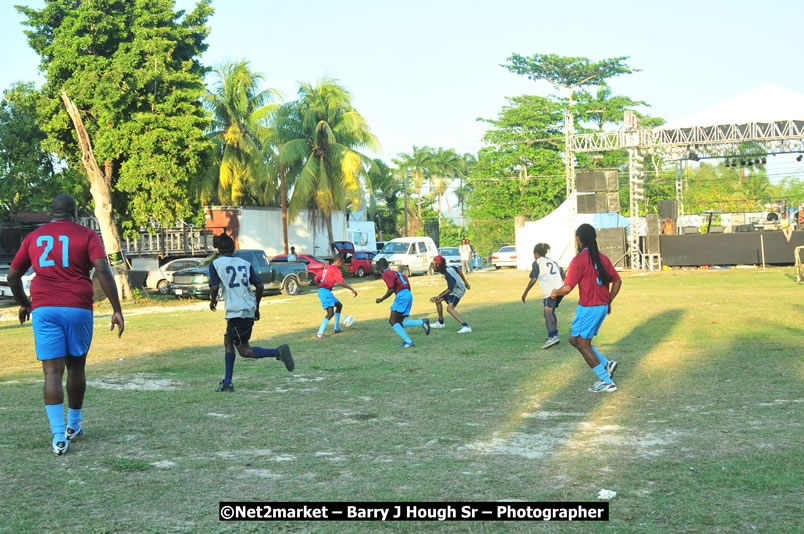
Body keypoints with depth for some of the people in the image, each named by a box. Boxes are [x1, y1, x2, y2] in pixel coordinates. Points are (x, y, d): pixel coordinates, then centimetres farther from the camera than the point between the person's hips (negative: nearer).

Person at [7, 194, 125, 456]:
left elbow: (12, 276, 17)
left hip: (44, 309, 1)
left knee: (53, 372, -2)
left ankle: (59, 437, -10)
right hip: (78, 308, -1)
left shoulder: (34, 237, 13)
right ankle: (73, 426, 29)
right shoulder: (87, 236, 3)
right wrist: (116, 310, -10)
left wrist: (24, 304, 32)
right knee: (76, 367, 16)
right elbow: (103, 271, -11)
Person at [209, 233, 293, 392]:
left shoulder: (215, 263, 2)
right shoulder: (245, 263, 14)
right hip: (249, 309, 6)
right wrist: (256, 307, 19)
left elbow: (214, 287, -10)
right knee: (228, 341, 19)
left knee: (244, 351, -2)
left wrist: (213, 301, 11)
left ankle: (278, 352, -24)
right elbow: (259, 285, 7)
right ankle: (227, 383, 18)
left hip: (236, 311, -6)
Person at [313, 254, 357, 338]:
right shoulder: (335, 269, -9)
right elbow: (341, 283, -19)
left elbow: (316, 279, 20)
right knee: (331, 313, -19)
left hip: (321, 290, 10)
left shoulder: (326, 268, 18)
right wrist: (352, 289, -11)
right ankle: (320, 333, -28)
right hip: (325, 291, -10)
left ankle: (336, 329, 26)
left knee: (339, 305, 23)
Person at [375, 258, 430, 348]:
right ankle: (422, 322, -5)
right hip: (409, 294, 9)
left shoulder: (386, 274, -3)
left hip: (402, 295, -9)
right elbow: (408, 285, 23)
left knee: (393, 321, -5)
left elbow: (391, 289, -14)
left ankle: (408, 342, -15)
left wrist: (381, 299, -4)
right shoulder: (395, 272, 26)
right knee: (399, 322, 10)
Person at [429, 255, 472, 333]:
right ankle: (440, 323, 37)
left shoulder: (448, 274, -33)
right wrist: (465, 282, 22)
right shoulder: (447, 267, -6)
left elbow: (450, 290, -36)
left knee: (450, 308, -28)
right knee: (438, 300, 21)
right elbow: (458, 270, 10)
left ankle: (466, 326, -37)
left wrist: (438, 297, -35)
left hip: (458, 291, -10)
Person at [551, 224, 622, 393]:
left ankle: (607, 382, 4)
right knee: (574, 339, 19)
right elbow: (617, 281, 12)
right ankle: (606, 364, 10)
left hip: (587, 308, -8)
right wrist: (608, 302, 22)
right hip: (602, 307, 8)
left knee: (583, 345, 4)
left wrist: (555, 293, 2)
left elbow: (567, 288, -18)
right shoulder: (602, 258, 7)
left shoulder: (578, 260, -15)